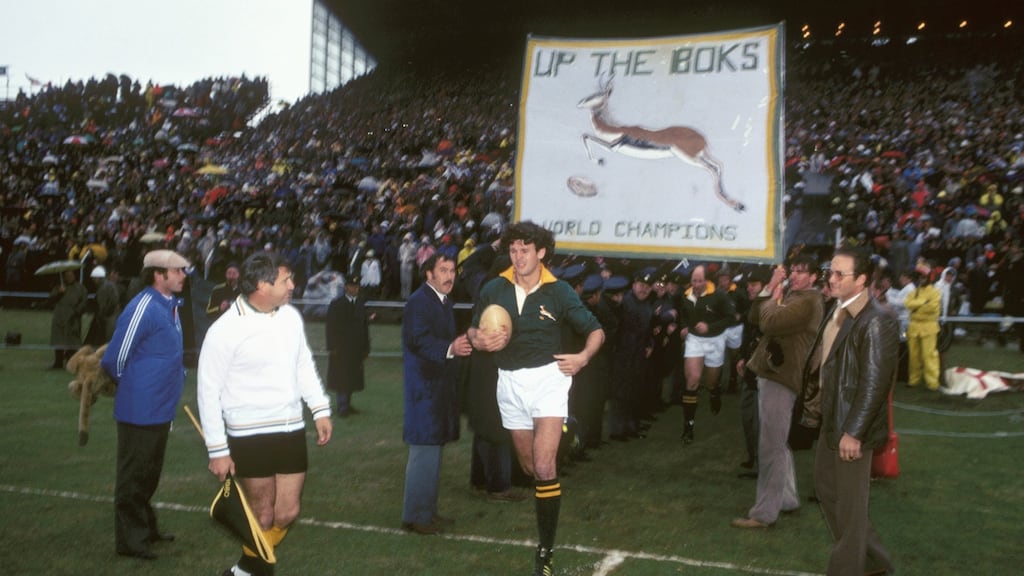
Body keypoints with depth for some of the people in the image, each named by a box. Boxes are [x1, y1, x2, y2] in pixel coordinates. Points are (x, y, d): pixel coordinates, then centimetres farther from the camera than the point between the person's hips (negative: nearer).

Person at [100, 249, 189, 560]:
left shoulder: (171, 305, 7)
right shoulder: (143, 308, -20)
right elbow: (114, 360, -15)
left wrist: (171, 386, 14)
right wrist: (134, 388, 0)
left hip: (161, 409, 9)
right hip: (140, 410, -9)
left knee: (149, 473, 20)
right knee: (134, 476, 4)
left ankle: (146, 528, 34)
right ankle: (131, 539, 16)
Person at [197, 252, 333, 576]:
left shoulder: (291, 315, 2)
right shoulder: (225, 330, -15)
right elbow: (209, 392, -10)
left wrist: (321, 409, 8)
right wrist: (217, 451, -10)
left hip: (292, 430, 6)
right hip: (250, 436, -5)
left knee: (287, 513, 11)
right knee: (264, 517, 6)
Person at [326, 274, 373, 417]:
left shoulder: (361, 303, 8)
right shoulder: (336, 304, -5)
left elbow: (365, 326, 8)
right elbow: (331, 327, -7)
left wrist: (366, 348, 6)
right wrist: (332, 347, -12)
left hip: (356, 347, 4)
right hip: (341, 347, -4)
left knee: (352, 377, 9)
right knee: (342, 377, -2)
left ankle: (347, 405, 20)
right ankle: (343, 407, 5)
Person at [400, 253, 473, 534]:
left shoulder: (444, 302, 16)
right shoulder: (419, 302, -14)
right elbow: (418, 340, -26)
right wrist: (450, 349, -37)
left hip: (439, 387, 10)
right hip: (425, 387, -10)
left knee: (432, 451, 16)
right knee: (424, 451, -7)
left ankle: (427, 510, 26)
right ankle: (415, 516, 2)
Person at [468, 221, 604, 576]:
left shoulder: (559, 292, -7)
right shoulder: (494, 289, -1)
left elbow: (596, 331, 1)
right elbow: (474, 330, 9)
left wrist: (583, 357, -17)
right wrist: (480, 341, -14)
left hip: (547, 378, -3)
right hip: (510, 382, 4)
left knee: (544, 467, -14)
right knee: (529, 466, 15)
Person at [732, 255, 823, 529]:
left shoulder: (807, 301, -16)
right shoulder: (790, 296, 15)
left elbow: (769, 322, -27)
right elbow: (755, 316, 9)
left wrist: (775, 298, -10)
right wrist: (770, 288, 0)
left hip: (780, 378, -10)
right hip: (772, 374, 10)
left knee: (770, 448, -7)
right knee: (777, 445, 20)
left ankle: (764, 512, -1)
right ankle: (787, 498, 31)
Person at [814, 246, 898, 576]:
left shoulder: (876, 323, -19)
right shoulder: (837, 314, 10)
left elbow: (874, 383, -22)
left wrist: (853, 432, -23)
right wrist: (817, 410, 16)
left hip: (851, 427, -10)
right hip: (830, 420, 10)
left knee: (849, 505, 3)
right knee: (826, 489, 20)